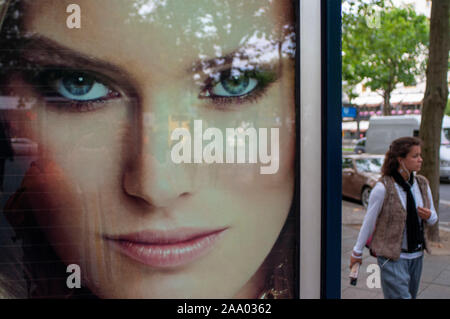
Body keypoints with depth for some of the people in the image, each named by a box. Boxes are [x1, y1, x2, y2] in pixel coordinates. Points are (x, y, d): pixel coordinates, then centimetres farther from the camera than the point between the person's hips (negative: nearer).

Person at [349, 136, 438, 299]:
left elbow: (433, 219, 13)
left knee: (411, 294, 15)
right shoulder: (383, 188, -16)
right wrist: (357, 252, 1)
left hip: (417, 255, 6)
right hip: (392, 256, -6)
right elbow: (368, 222, -8)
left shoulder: (422, 184, 2)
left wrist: (429, 215, -12)